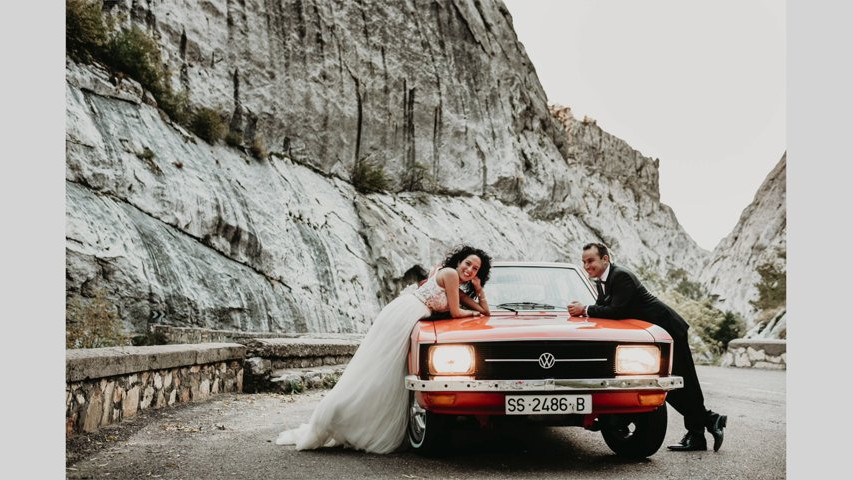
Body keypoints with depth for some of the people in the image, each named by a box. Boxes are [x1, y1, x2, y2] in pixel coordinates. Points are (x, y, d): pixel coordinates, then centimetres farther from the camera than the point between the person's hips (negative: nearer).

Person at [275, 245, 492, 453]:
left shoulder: (458, 290, 23)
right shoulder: (450, 273, -2)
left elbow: (485, 311, 24)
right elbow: (455, 312, -3)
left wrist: (478, 288, 16)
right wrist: (472, 312, 14)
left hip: (406, 323, 9)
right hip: (401, 316, -9)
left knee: (391, 383, 4)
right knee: (373, 377, -9)